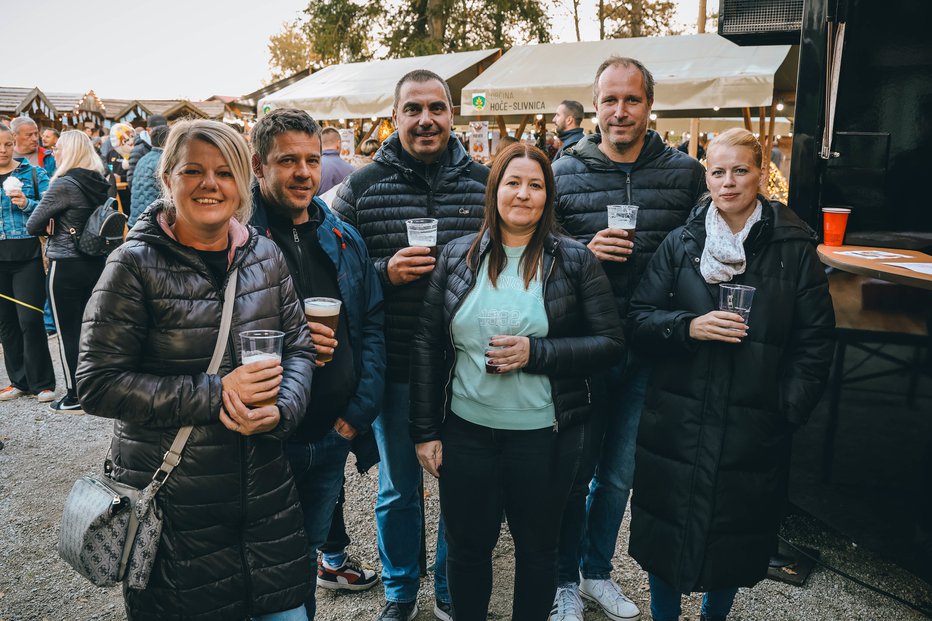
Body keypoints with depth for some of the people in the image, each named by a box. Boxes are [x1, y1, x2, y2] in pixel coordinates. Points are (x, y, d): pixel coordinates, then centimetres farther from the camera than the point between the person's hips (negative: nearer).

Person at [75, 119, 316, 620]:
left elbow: (299, 348, 7)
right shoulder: (135, 265, -10)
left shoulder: (265, 256, 3)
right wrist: (215, 394, -21)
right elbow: (98, 384, -13)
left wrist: (281, 409, -14)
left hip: (266, 487, 4)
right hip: (171, 499, -4)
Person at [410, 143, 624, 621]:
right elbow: (427, 345, 3)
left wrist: (535, 352, -18)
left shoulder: (574, 260, -3)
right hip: (466, 432, 2)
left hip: (545, 434, -1)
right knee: (466, 546, 16)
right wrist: (425, 431, 0)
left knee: (537, 547, 17)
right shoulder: (457, 256, 1)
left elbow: (611, 343, -5)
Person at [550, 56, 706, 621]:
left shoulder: (686, 174, 0)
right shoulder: (565, 172, -3)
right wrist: (584, 252, -17)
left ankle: (597, 571, 41)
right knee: (574, 472, 12)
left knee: (619, 474, 17)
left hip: (647, 354, 2)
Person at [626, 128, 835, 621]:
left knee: (736, 536, 14)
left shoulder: (794, 247, 0)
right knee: (667, 530, 10)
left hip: (754, 428, 0)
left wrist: (789, 409, -6)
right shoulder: (680, 243, 3)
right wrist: (688, 327, -17)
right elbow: (638, 319, 1)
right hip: (677, 421, 1)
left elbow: (815, 340, 1)